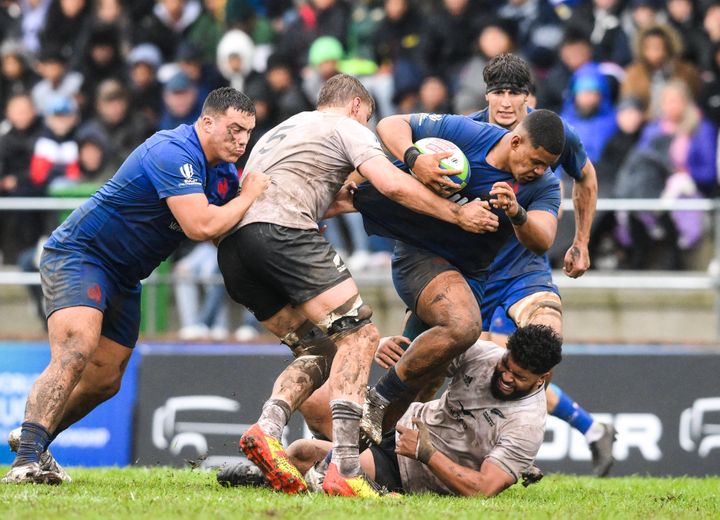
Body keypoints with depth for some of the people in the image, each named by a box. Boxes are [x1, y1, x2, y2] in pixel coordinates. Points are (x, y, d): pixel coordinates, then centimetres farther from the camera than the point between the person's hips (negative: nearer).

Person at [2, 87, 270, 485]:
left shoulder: (223, 172, 7)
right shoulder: (173, 153, -25)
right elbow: (200, 226, -34)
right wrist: (249, 195, -19)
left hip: (123, 279, 10)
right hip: (78, 254, -10)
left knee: (104, 381, 11)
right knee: (76, 352, -29)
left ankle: (35, 441, 30)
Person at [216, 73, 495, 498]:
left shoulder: (282, 131, 36)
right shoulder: (347, 127, 12)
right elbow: (393, 185, -2)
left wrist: (345, 198, 38)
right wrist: (459, 214, 5)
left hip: (232, 251, 8)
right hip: (281, 232, -8)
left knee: (320, 351, 13)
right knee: (359, 335, -9)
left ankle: (268, 430, -14)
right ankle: (345, 470, -24)